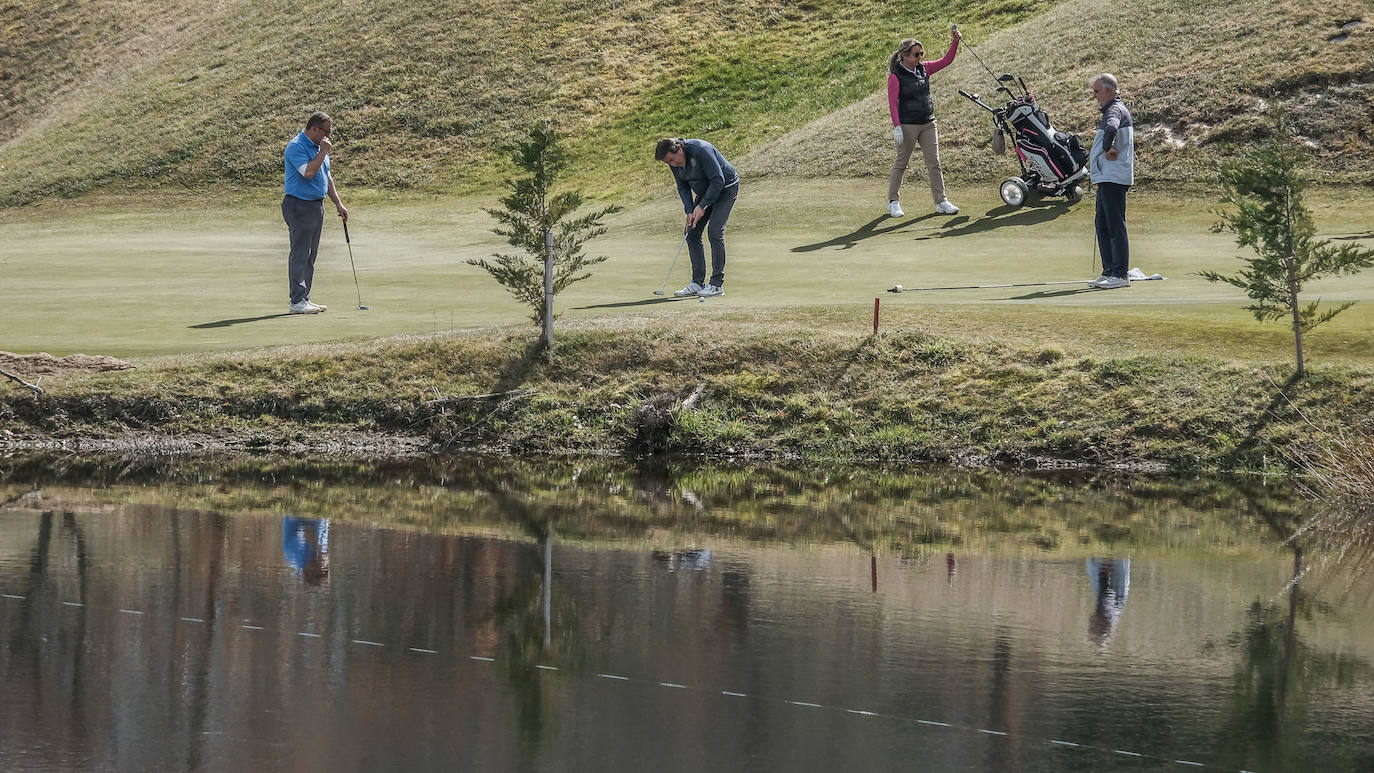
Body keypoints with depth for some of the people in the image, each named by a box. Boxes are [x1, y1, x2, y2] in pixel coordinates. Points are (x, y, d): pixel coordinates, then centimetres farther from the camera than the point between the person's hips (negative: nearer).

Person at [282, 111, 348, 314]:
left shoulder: (319, 147, 15)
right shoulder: (296, 147, -14)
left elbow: (327, 177, 23)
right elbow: (309, 172, -28)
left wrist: (338, 204, 20)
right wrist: (323, 151, -19)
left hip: (316, 205, 9)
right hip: (299, 205, -9)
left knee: (310, 256, 10)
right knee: (299, 254, -10)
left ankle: (304, 299, 13)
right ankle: (297, 302, -11)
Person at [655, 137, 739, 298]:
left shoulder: (700, 150, -32)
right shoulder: (674, 162, -8)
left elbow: (718, 180, -29)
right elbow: (683, 187, 1)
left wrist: (702, 206, -26)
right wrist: (690, 211, -13)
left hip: (726, 187, -8)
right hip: (705, 191, 8)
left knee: (715, 232, -18)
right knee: (692, 232, 0)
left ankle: (717, 284, -14)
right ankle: (698, 283, 5)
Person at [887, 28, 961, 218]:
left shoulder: (923, 69, 8)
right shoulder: (896, 76, -10)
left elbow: (945, 61, 12)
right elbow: (892, 103, -14)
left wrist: (955, 43, -2)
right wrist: (897, 126, -22)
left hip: (928, 124, 6)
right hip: (908, 125, -6)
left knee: (934, 163, 2)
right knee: (901, 163, 4)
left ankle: (941, 202, 3)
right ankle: (893, 201, 15)